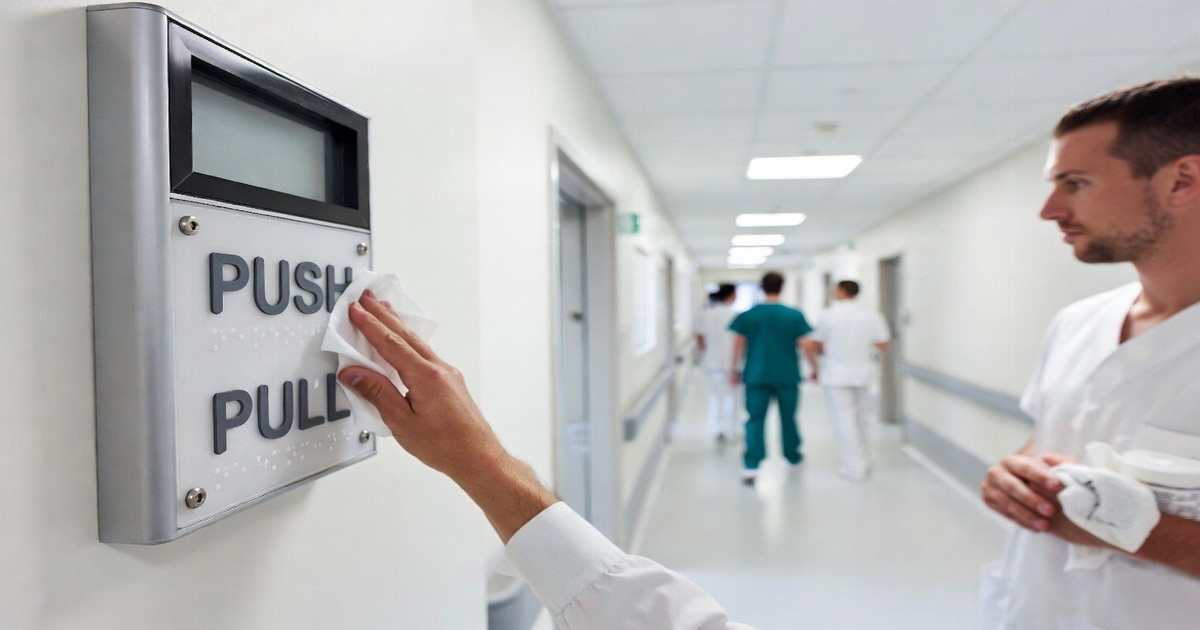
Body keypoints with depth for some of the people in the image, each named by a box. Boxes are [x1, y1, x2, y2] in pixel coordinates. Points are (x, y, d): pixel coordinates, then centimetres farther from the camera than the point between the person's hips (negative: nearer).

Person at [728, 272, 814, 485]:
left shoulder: (748, 315, -2)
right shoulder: (795, 315, -3)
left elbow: (739, 344, -1)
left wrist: (735, 370, 9)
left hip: (756, 375, 0)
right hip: (787, 376, 1)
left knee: (755, 420, -1)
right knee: (788, 418, 18)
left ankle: (751, 466, -14)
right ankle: (793, 457, 36)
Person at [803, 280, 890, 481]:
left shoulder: (828, 315, -9)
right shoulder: (872, 315, -1)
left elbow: (810, 346, -9)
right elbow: (883, 345, 5)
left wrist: (816, 367, 8)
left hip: (835, 375, -4)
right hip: (861, 374, 4)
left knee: (844, 419, 0)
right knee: (859, 418, 19)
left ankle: (856, 467, -1)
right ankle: (863, 461, 28)